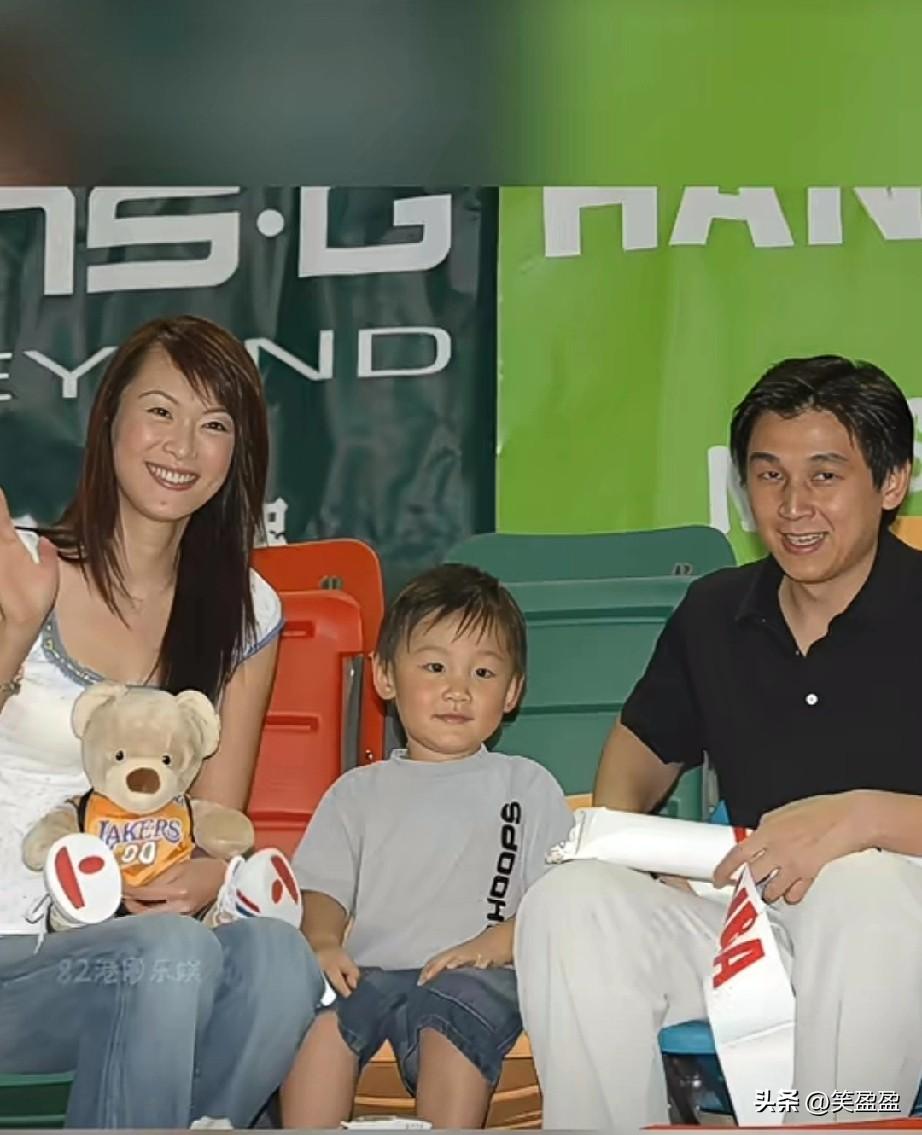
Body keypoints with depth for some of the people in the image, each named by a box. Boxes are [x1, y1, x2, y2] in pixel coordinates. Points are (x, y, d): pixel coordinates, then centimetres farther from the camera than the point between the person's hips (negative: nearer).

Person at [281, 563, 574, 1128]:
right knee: (317, 1011, -32)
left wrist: (498, 941, -14)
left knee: (450, 1016, -38)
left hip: (473, 977, -2)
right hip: (368, 971, 2)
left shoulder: (528, 786, 19)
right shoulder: (359, 791, 27)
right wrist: (323, 942, -9)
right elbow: (325, 888, 15)